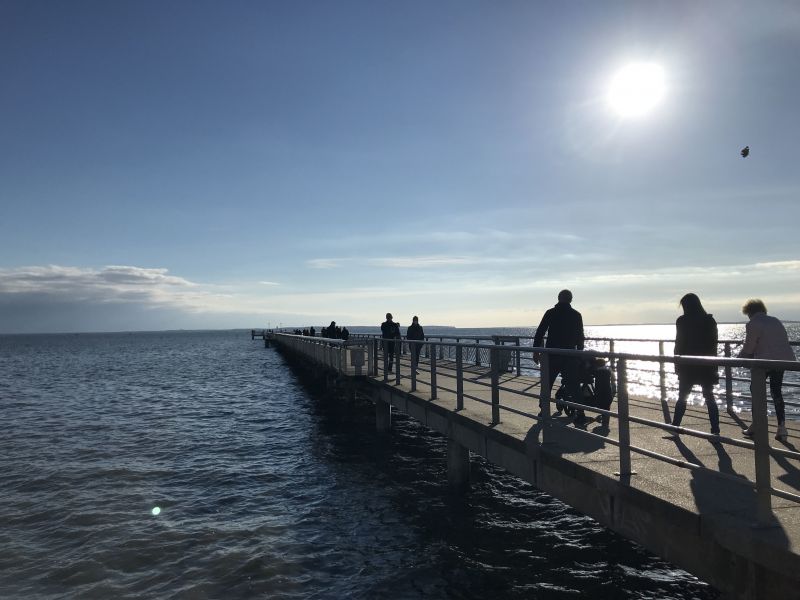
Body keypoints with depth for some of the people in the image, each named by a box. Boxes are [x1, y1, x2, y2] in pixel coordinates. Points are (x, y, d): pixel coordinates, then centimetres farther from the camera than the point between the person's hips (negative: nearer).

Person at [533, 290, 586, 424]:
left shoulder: (550, 313, -1)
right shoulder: (576, 315, 4)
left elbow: (540, 332, -4)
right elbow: (580, 337, 9)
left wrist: (536, 350, 1)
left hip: (552, 356, -1)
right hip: (570, 356, 1)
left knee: (546, 385, 11)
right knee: (574, 386, 5)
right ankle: (579, 414, 2)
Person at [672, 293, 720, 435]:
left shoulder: (682, 321, -9)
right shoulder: (710, 320, 1)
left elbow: (679, 344, -7)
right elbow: (714, 343, 5)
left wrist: (677, 365, 1)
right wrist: (713, 365, 13)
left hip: (687, 366, -2)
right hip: (707, 366, 3)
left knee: (682, 398, 8)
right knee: (709, 397, 10)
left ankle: (675, 427, 9)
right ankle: (715, 429, 7)